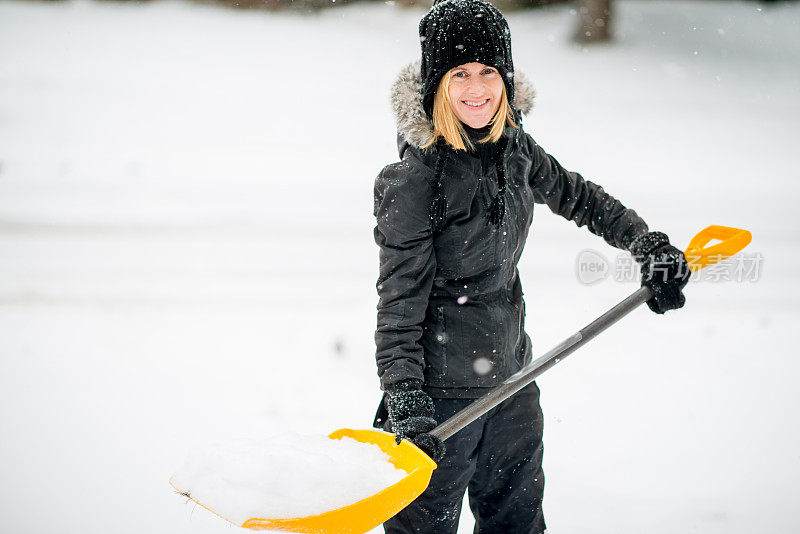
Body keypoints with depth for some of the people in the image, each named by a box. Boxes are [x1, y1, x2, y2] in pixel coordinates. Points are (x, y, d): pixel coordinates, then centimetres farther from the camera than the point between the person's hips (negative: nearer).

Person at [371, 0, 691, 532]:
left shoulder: (514, 145, 1)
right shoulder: (415, 179, -20)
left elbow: (574, 194, 20)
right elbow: (400, 299, -19)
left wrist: (651, 245, 16)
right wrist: (405, 400, -26)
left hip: (511, 374, 7)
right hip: (440, 389, -7)